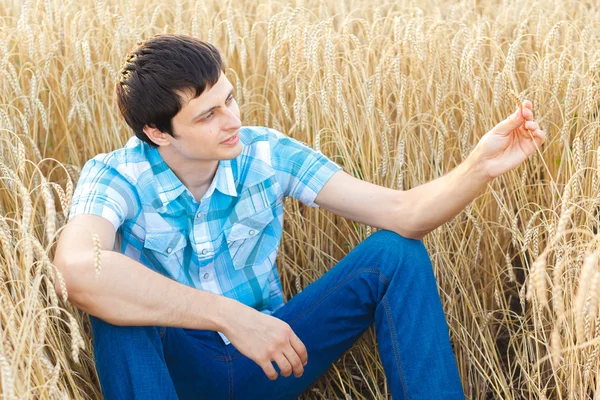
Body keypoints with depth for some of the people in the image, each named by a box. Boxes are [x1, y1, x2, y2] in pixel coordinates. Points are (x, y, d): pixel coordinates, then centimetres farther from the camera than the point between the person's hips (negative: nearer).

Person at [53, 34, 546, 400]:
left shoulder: (267, 154, -9)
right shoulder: (115, 178, -18)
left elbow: (404, 212, -13)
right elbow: (78, 270, -42)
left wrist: (480, 166, -32)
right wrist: (231, 317, -42)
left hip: (269, 353, 3)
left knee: (396, 253, -14)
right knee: (120, 303, -36)